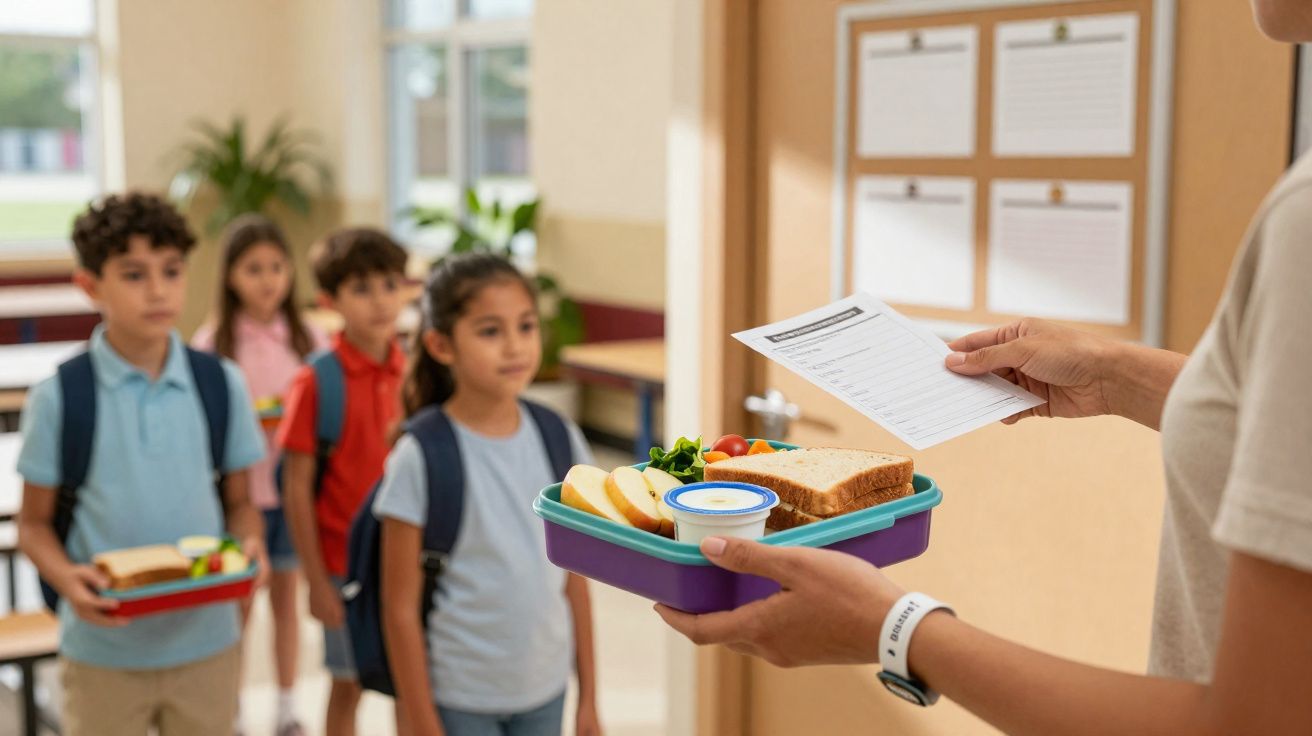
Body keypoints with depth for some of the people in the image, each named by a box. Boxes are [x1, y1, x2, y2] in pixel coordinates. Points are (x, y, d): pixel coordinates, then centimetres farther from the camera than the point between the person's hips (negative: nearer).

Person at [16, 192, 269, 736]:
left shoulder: (221, 384, -1)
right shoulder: (59, 398, -7)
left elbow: (240, 501, 6)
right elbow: (34, 523, 0)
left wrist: (250, 546, -15)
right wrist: (66, 578, -20)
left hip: (205, 643, 2)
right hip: (102, 653, -1)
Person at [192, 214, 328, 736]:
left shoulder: (308, 338, 2)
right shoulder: (212, 342, -4)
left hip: (294, 489, 2)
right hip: (238, 491, -2)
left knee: (285, 598, 13)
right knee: (237, 605, 7)